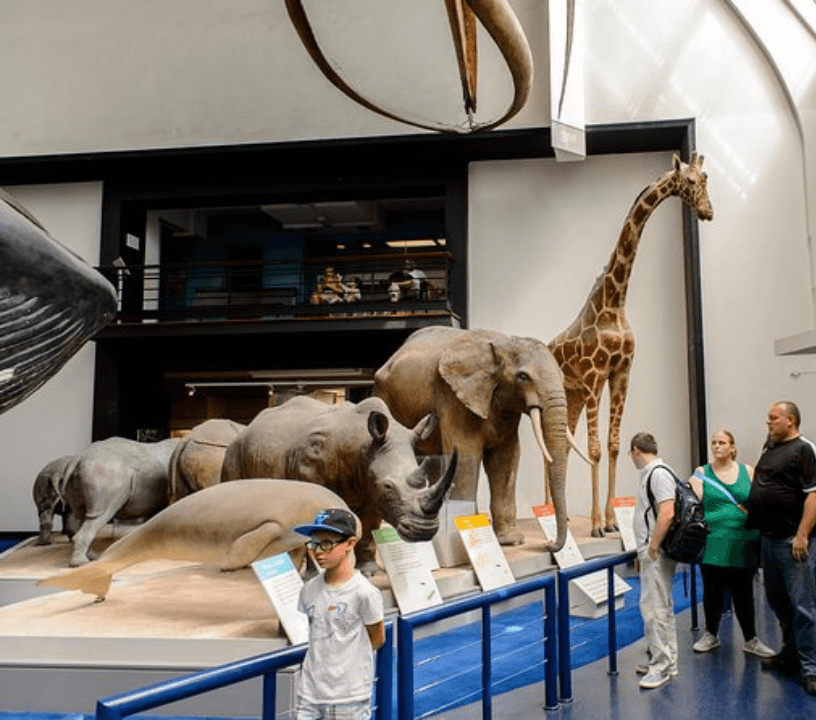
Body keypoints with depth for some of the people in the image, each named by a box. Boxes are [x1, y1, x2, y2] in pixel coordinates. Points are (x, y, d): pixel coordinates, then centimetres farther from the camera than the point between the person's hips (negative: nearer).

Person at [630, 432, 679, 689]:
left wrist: (653, 547, -19)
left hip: (657, 554, -10)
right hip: (650, 554, 10)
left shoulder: (659, 473, -16)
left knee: (655, 607, -6)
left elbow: (667, 513, -24)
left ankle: (662, 665, 1)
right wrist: (642, 551, 21)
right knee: (660, 606, 16)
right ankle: (660, 659, 26)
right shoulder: (646, 474, 14)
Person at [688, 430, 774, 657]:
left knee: (743, 594, 9)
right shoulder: (701, 474, 3)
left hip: (743, 545, 1)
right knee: (712, 593, 9)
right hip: (713, 544, -1)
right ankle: (711, 635, 27)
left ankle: (751, 640, 23)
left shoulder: (748, 472, 7)